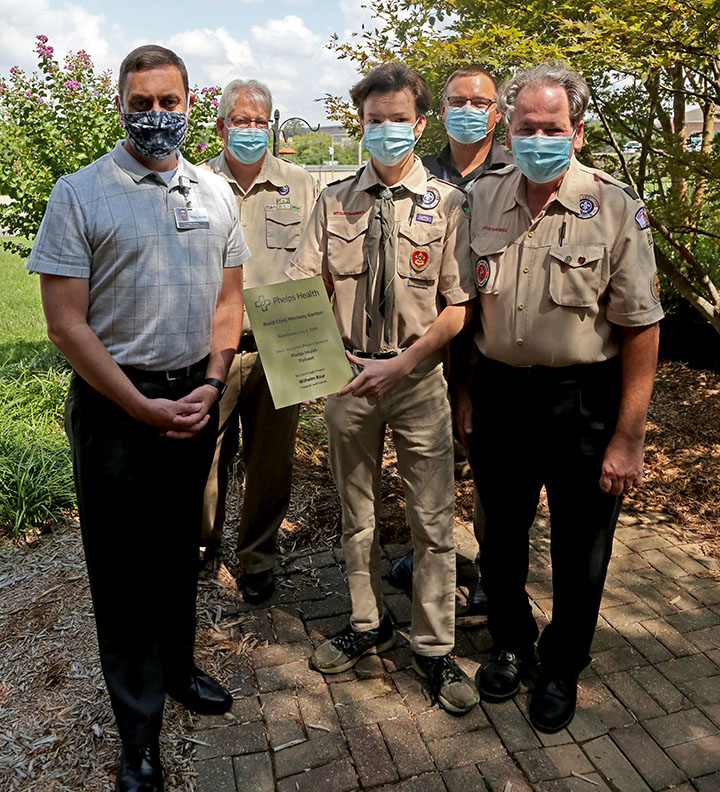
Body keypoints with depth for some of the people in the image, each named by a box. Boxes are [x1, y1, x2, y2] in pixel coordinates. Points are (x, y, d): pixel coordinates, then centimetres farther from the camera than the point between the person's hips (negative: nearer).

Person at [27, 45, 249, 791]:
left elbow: (228, 299, 8)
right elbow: (66, 322, -11)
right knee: (122, 563, 7)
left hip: (196, 399, 4)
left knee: (179, 547, 19)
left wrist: (210, 384, -5)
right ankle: (138, 728, 26)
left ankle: (177, 667, 41)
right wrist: (144, 408, -14)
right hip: (115, 406, -4)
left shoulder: (215, 193, 6)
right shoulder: (79, 193, -7)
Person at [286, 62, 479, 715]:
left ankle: (435, 647, 23)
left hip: (418, 376, -2)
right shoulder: (335, 202, 5)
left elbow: (457, 307, -5)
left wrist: (399, 365, -16)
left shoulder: (445, 203, -1)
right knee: (356, 511, 15)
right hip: (348, 374, 3)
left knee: (433, 519, 4)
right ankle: (368, 624, 36)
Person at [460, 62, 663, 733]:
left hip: (584, 401, -3)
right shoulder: (482, 197, 2)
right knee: (501, 534, 17)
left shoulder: (616, 208, -9)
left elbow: (640, 328, -10)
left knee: (579, 550, 12)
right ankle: (510, 642, 43)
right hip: (500, 393, 3)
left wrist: (627, 439, -12)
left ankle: (561, 665, 37)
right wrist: (466, 388, 6)